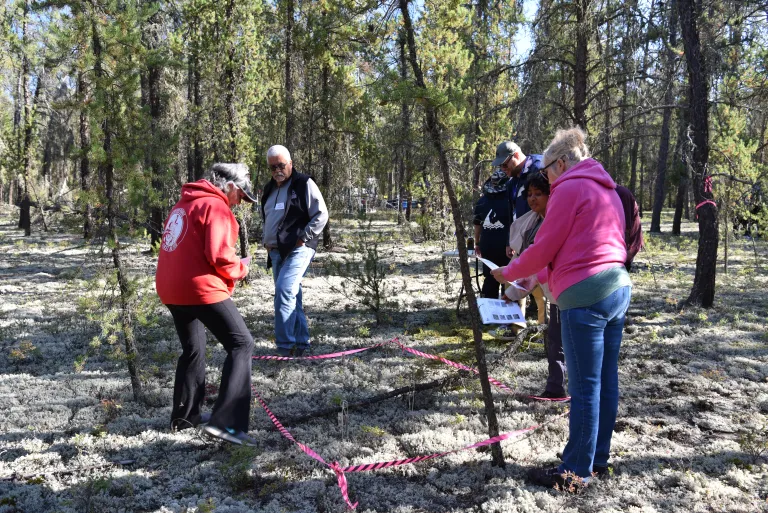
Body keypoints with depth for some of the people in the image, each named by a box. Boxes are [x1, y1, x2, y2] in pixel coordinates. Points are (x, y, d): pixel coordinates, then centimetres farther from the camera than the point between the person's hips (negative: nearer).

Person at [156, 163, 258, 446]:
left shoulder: (184, 204, 20)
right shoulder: (215, 207, -10)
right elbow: (218, 255, -19)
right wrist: (240, 269, 0)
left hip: (171, 288, 10)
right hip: (200, 288, -9)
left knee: (193, 349, 23)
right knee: (241, 343, -5)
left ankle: (184, 415, 31)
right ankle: (225, 421, -13)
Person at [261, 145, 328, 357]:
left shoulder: (304, 184, -5)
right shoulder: (269, 189, 17)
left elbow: (321, 215, -9)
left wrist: (302, 238, -14)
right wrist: (267, 242, 15)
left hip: (298, 250, -8)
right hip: (276, 252, 8)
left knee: (284, 291, -20)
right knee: (291, 296, 10)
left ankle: (285, 345, -15)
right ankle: (300, 342, 19)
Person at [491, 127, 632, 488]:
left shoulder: (569, 188, -8)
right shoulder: (607, 190, 20)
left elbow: (543, 248, -8)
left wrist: (508, 273, 8)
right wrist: (537, 278, 24)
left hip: (586, 297, -9)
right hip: (618, 288, 9)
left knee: (584, 387, -2)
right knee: (606, 381, 14)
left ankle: (576, 471, 9)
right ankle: (598, 459, 25)